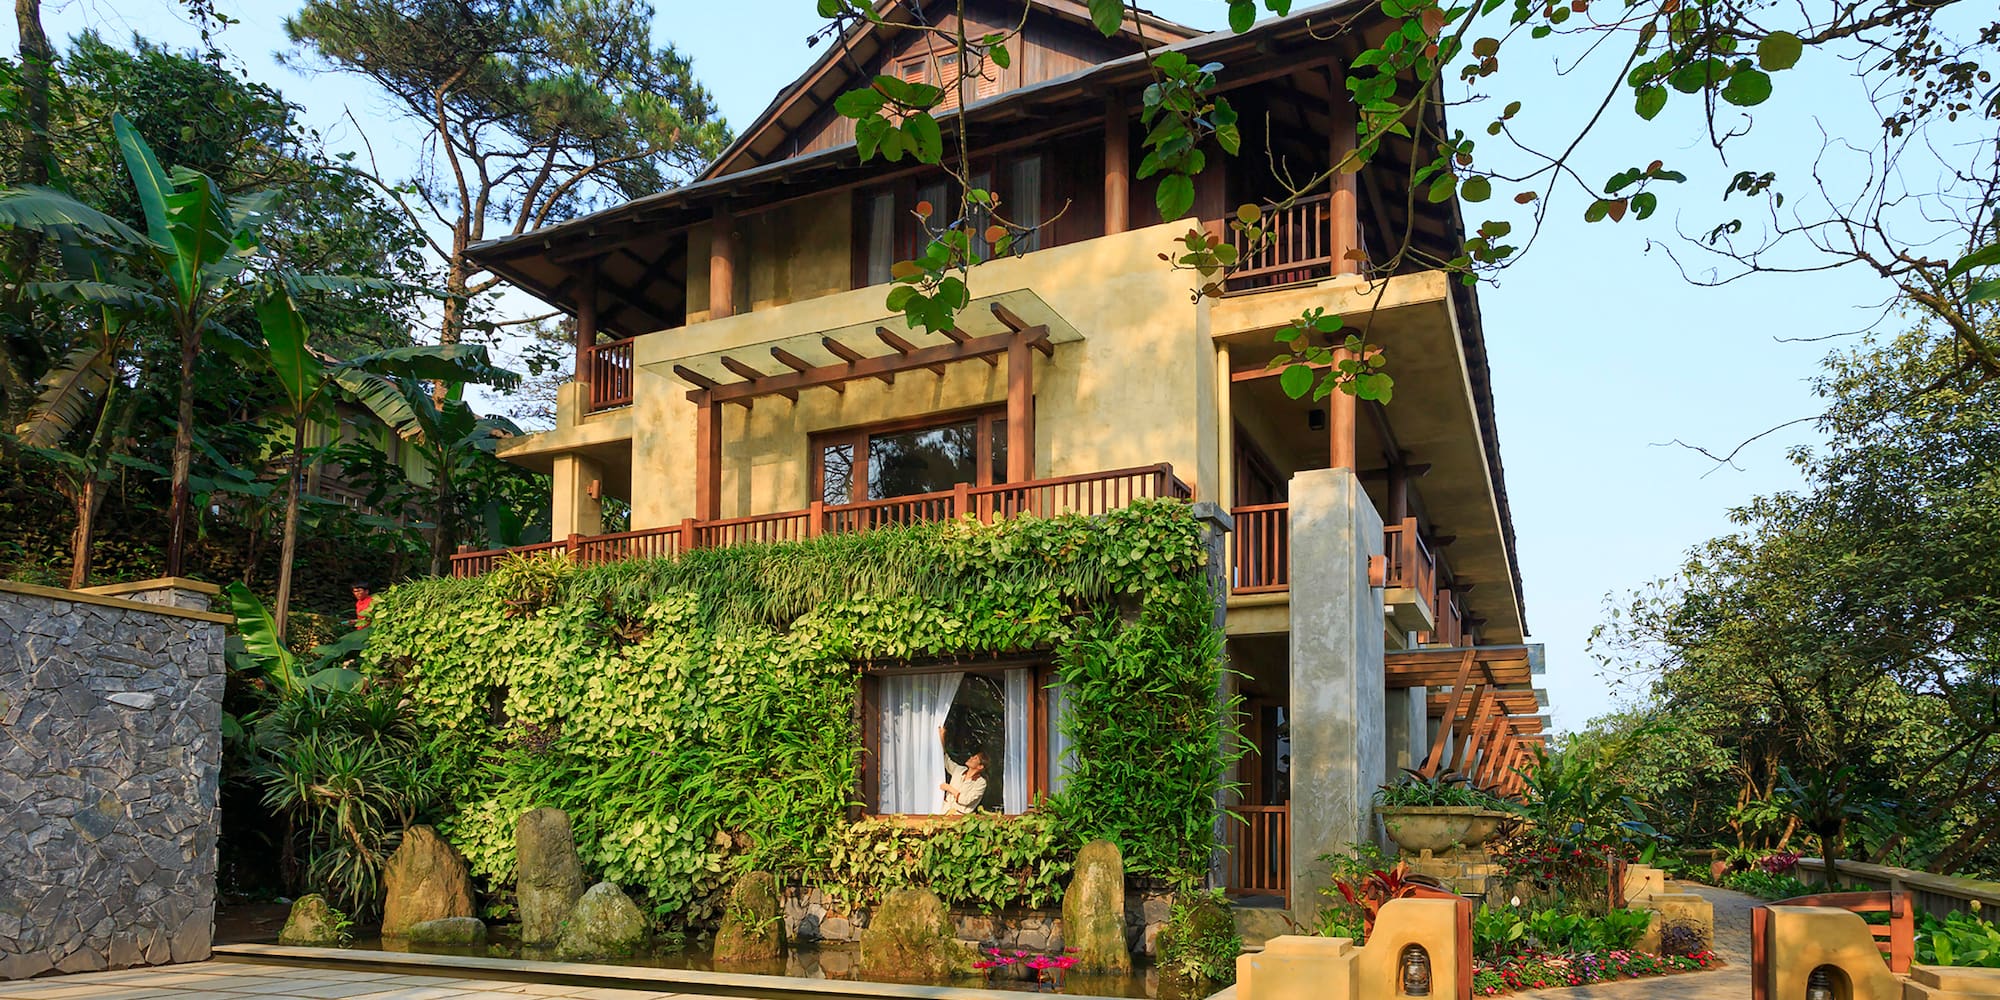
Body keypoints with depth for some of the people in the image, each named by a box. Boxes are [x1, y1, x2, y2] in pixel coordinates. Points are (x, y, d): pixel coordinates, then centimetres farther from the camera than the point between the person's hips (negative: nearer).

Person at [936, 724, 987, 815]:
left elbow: (966, 800, -13)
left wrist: (949, 788, -5)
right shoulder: (959, 770, 13)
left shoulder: (981, 782, -6)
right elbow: (946, 760, 23)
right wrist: (941, 737, 16)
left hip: (960, 816, -4)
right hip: (946, 814, 4)